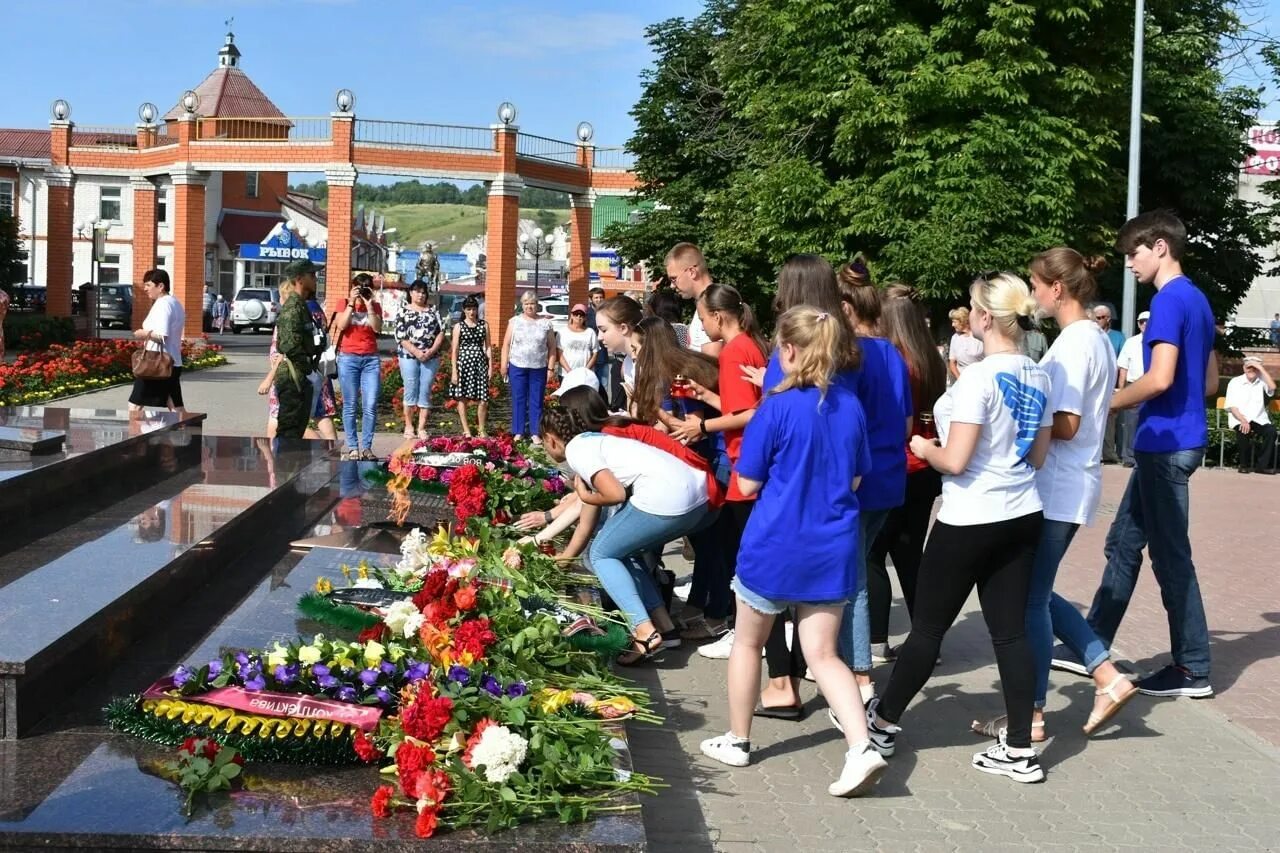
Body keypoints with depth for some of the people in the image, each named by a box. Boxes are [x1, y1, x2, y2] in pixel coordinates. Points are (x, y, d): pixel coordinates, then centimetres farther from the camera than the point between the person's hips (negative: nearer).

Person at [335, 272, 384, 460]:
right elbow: (341, 325, -10)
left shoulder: (375, 306, 9)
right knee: (350, 405, -1)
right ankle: (352, 447, 3)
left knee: (371, 406, -5)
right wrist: (351, 303, -12)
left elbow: (377, 328, -6)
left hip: (371, 359, 2)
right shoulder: (345, 304, 6)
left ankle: (366, 447, 1)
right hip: (348, 358, -1)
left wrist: (369, 304, -9)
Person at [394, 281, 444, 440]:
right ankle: (408, 426, 10)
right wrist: (416, 352, -15)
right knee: (411, 390, -1)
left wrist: (432, 351, -9)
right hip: (409, 356, -2)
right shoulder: (404, 311, 3)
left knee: (426, 391, 1)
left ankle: (421, 428, 5)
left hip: (431, 357, 2)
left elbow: (441, 332, 5)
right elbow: (401, 337, -5)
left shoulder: (433, 309, 11)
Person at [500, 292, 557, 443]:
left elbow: (552, 348, 5)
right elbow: (506, 344, 5)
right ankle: (518, 432, 9)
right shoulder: (515, 321, 5)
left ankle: (535, 433, 6)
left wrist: (550, 368, -1)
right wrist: (504, 365, -2)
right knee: (518, 400, 4)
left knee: (536, 401, 3)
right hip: (517, 367, 0)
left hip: (539, 368, 0)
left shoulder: (545, 323, 5)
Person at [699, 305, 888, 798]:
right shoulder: (850, 407, 1)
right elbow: (854, 479, 11)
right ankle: (861, 747, -10)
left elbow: (748, 484, -8)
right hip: (833, 549, 4)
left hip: (776, 547, -4)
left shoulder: (777, 409, -14)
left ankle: (737, 741, 29)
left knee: (748, 643, 17)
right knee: (823, 653, 7)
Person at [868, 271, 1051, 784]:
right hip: (1022, 516, 7)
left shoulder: (977, 378, -19)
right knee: (1011, 630, 9)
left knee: (928, 626, 7)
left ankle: (883, 722, 23)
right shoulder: (1038, 378, 5)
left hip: (970, 521, -7)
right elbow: (1038, 457, 12)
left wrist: (924, 448, -1)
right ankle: (1020, 749, 11)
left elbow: (956, 461, -20)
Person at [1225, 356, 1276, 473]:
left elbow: (1272, 387, -14)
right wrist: (1243, 420, -21)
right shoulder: (1235, 382, 4)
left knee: (1271, 431, -26)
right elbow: (1232, 406, -4)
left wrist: (1261, 368, -10)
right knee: (1244, 431, -33)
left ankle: (1262, 465, -20)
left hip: (1259, 419, 2)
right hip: (1239, 418, -2)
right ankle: (1244, 465, -14)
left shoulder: (1261, 382, 10)